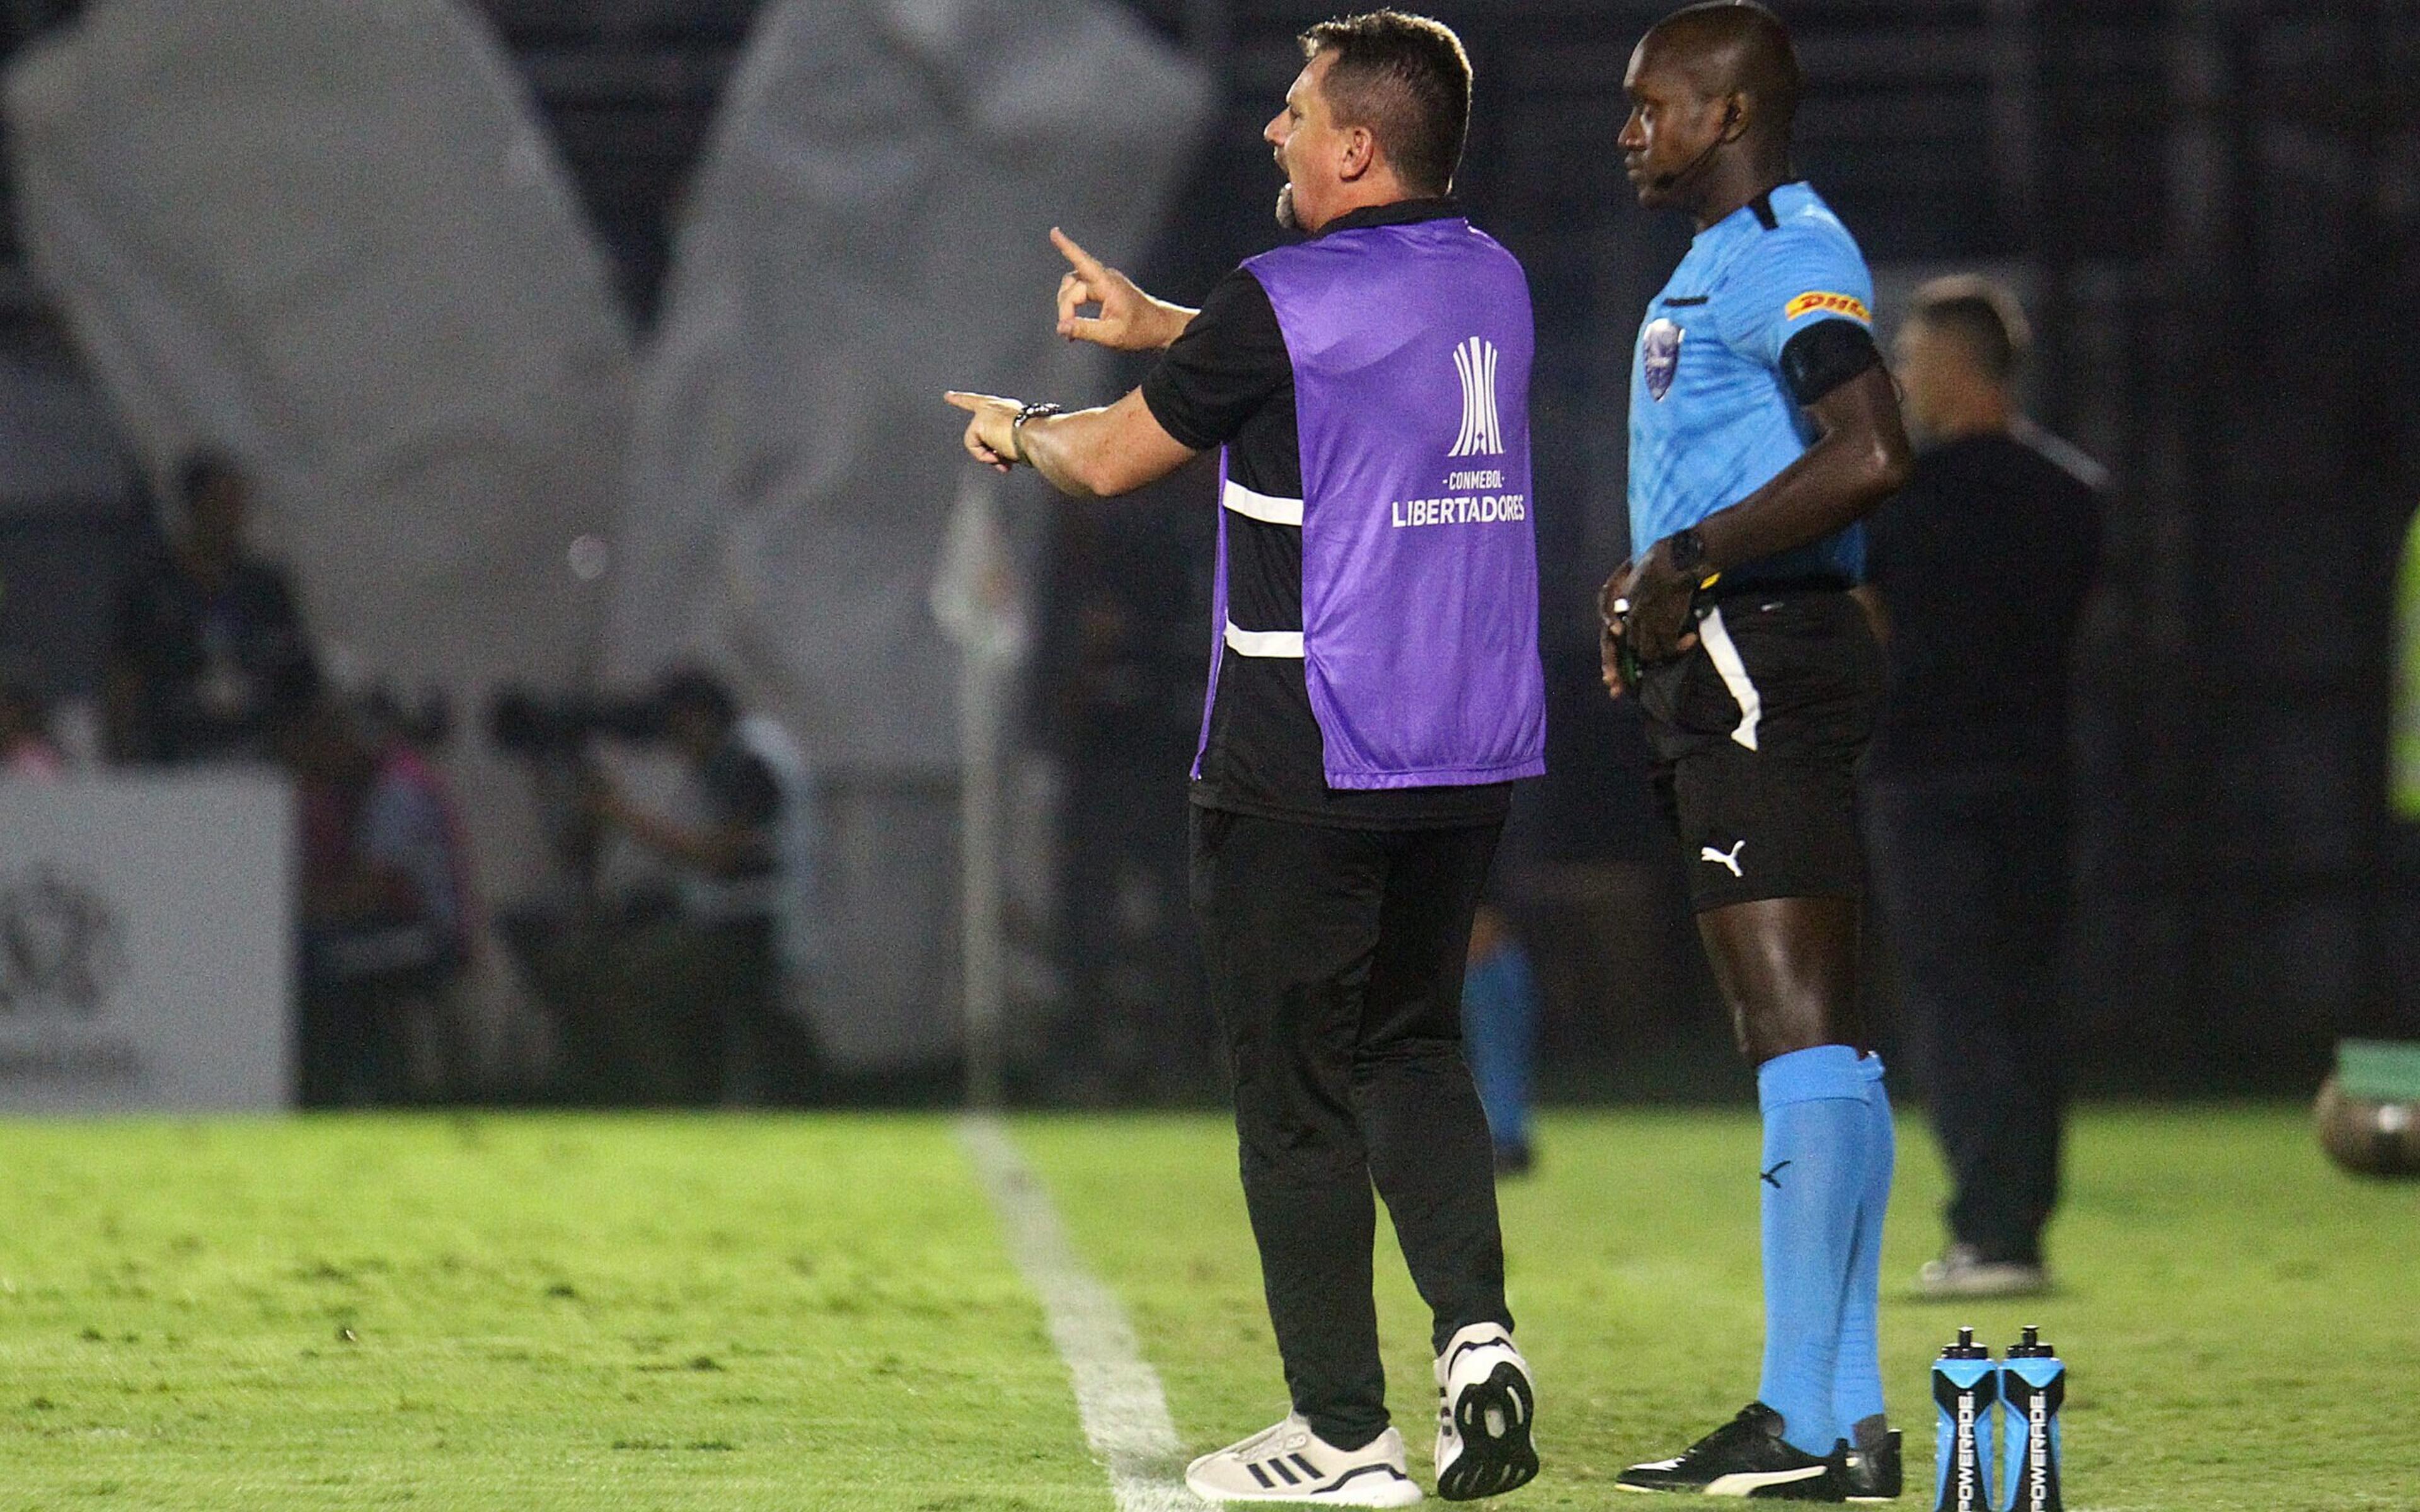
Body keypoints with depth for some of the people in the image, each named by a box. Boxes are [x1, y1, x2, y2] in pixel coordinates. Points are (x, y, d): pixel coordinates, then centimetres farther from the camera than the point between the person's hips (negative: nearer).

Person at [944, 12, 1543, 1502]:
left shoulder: (1286, 303, -13)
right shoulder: (1491, 284, 9)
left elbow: (1112, 461, -1)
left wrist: (1016, 429, 20)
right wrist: (1159, 323, 37)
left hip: (1305, 765, -6)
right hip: (1474, 758, 6)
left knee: (1296, 1090, 2)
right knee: (1415, 1046, 18)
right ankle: (1476, 1325, -4)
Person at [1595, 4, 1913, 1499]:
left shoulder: (1784, 254, -11)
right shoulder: (1733, 260, 22)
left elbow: (1872, 454, -26)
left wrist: (1689, 561, -19)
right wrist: (1657, 596, 17)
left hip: (1766, 657, -11)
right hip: (1736, 668, 11)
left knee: (1800, 1033, -13)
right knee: (1816, 1043, 10)